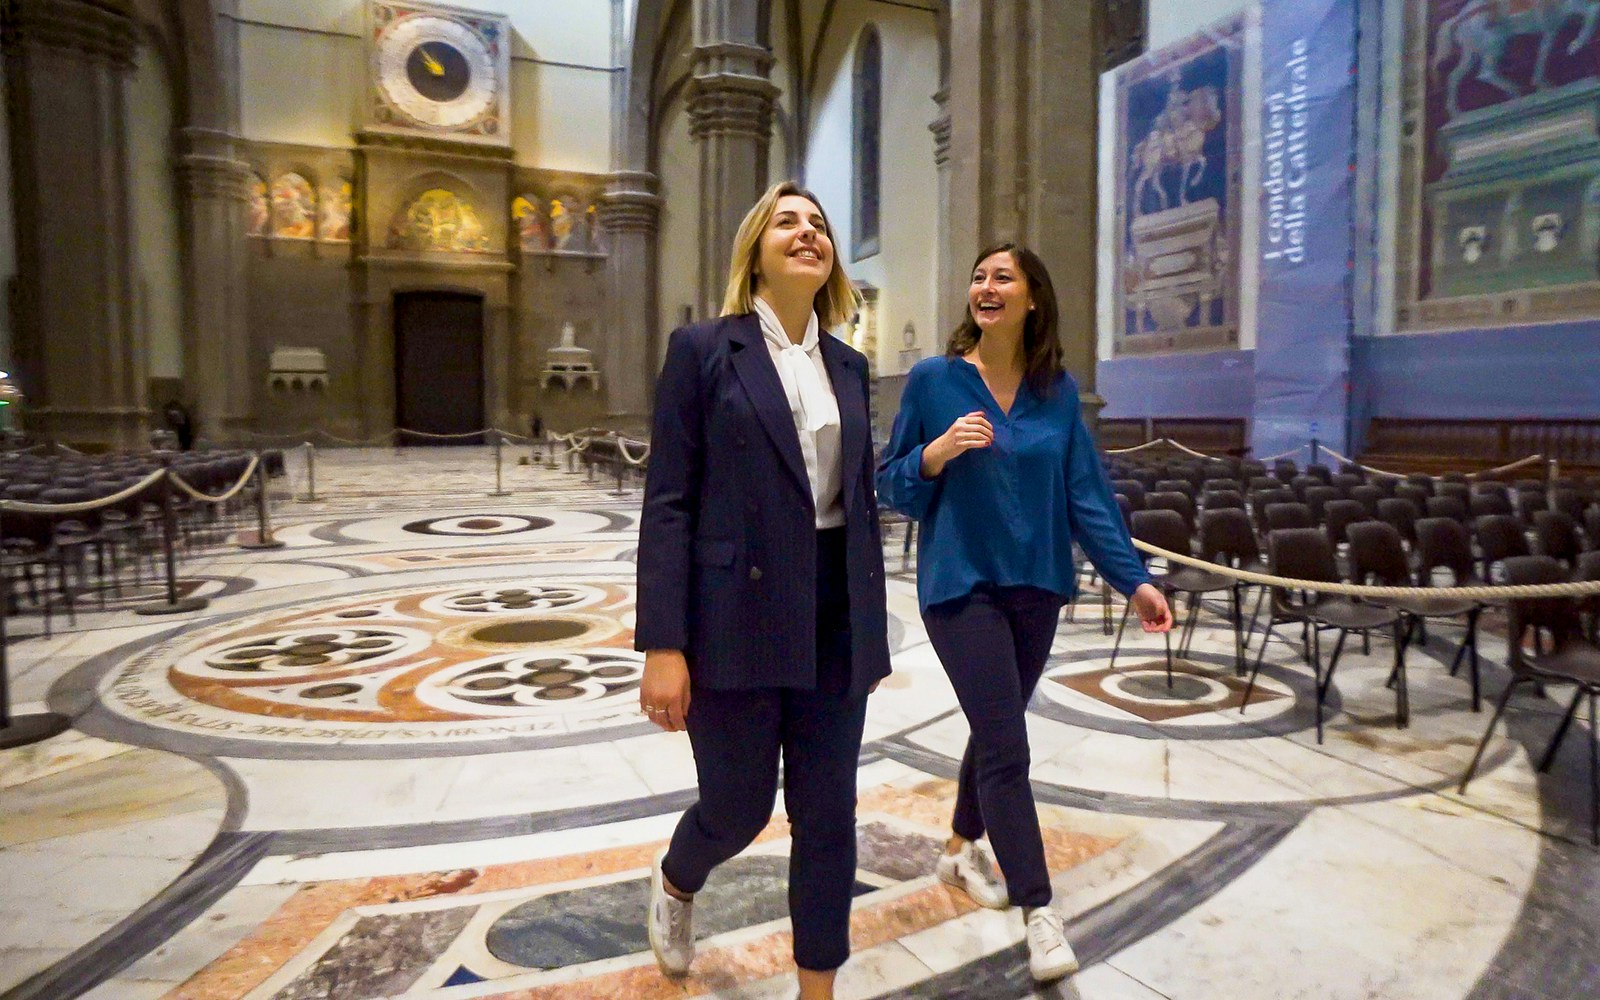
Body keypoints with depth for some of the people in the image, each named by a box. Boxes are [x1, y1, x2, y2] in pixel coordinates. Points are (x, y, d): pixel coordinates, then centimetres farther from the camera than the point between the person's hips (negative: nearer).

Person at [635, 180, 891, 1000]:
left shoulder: (847, 365, 11)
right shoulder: (703, 349, -5)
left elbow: (860, 501, 14)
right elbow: (668, 503, -9)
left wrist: (872, 628, 13)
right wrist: (662, 645, -15)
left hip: (834, 618, 5)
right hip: (737, 617, -4)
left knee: (828, 817, 10)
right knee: (738, 807, 11)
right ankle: (674, 885, 47)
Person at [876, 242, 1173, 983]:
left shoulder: (1058, 391, 2)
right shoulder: (933, 380, -6)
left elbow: (1086, 493, 2)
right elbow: (892, 488, -4)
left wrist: (1132, 578, -4)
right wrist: (938, 451, -22)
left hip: (1036, 585, 4)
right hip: (961, 585, -4)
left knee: (995, 729, 17)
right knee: (1006, 745, -7)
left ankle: (963, 847, 41)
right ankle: (1040, 914, 3)